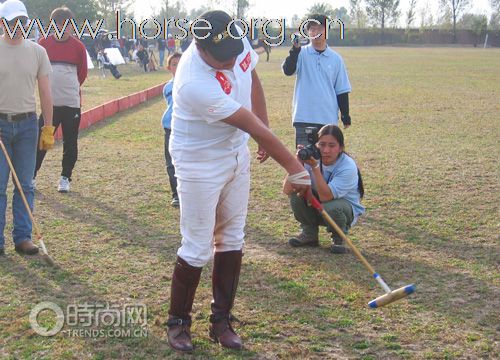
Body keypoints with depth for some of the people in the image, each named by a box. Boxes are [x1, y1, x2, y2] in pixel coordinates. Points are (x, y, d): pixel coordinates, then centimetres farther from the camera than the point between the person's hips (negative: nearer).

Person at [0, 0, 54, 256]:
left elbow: (45, 93, 8)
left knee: (25, 185, 5)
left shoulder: (37, 52, 6)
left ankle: (22, 237, 13)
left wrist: (48, 129, 5)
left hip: (27, 123, 2)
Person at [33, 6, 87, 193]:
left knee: (70, 143, 5)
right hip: (49, 102, 0)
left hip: (72, 103, 0)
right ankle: (31, 176, 12)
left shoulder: (78, 46, -1)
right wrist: (53, 87, 12)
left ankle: (65, 178, 18)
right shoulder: (44, 44, -1)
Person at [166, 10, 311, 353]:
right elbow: (252, 126, -31)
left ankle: (221, 320, 22)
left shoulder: (237, 43, -13)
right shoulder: (195, 83, -35)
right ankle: (178, 321, 18)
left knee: (232, 241, 11)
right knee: (198, 249, -2)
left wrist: (265, 132, 7)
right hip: (200, 165, -7)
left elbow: (252, 80, 9)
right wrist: (294, 167, -24)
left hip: (237, 155, 7)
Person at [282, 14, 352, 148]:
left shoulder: (336, 59, 6)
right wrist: (295, 50, -33)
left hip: (328, 118, 2)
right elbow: (288, 70, -19)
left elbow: (342, 90, 9)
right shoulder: (302, 54, 0)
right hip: (304, 117, -2)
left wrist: (345, 116, 7)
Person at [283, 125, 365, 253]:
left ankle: (339, 237, -2)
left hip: (346, 207, -4)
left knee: (331, 207, -37)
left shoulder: (348, 167, -27)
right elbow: (287, 190, -25)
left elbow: (325, 196, -38)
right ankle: (309, 234, 0)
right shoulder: (312, 158, -17)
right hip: (317, 207, 4)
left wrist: (315, 167, -43)